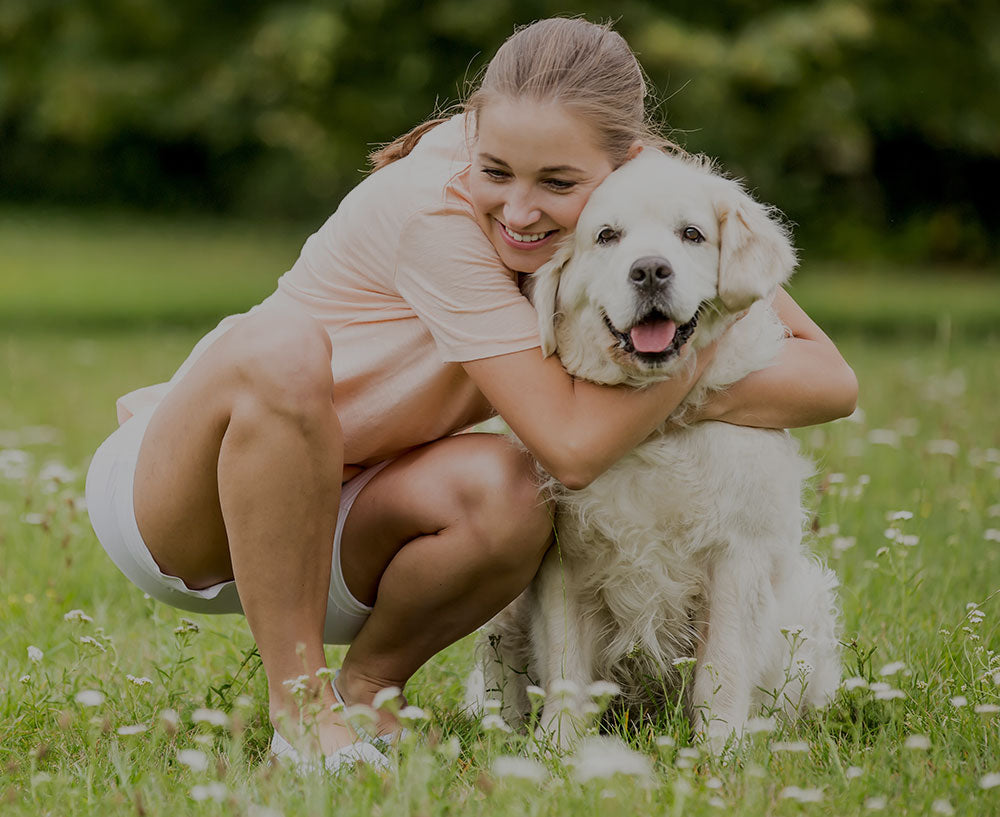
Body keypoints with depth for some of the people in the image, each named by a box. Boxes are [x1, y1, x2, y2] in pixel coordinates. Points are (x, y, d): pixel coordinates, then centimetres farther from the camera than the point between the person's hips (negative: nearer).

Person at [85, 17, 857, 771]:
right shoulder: (435, 205, -28)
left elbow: (833, 381, -13)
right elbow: (572, 444, -31)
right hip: (168, 504, -4)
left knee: (504, 493, -29)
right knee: (283, 346, -37)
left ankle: (365, 688, -1)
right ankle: (298, 706, -23)